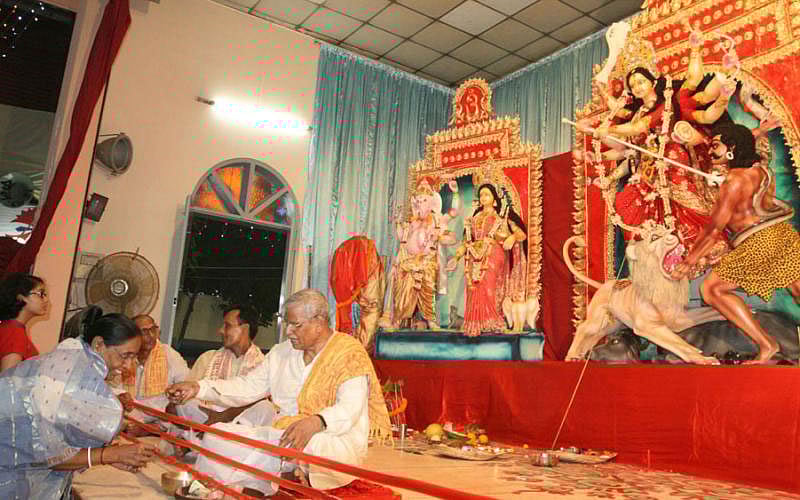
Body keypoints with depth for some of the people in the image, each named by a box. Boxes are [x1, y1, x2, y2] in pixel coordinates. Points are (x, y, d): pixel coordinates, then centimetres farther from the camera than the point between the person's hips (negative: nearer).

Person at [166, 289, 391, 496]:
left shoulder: (349, 353, -10)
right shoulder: (282, 352, 12)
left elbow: (350, 409, -21)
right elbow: (248, 387, 10)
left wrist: (316, 422, -41)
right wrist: (198, 387, -1)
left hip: (334, 439, -6)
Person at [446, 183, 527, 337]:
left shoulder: (502, 216, 11)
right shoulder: (475, 218, 22)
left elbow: (521, 233, 3)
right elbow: (466, 241, 20)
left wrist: (512, 237, -19)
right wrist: (456, 257, 11)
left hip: (493, 256, -4)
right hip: (475, 258, 4)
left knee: (486, 288, -19)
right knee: (474, 291, -7)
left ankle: (490, 324, -10)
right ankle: (474, 326, -2)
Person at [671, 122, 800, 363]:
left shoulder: (734, 182, -14)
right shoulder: (762, 170, 11)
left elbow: (713, 230, -12)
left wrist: (687, 263, -5)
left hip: (759, 242, -9)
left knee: (711, 288, -1)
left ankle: (766, 344, -1)